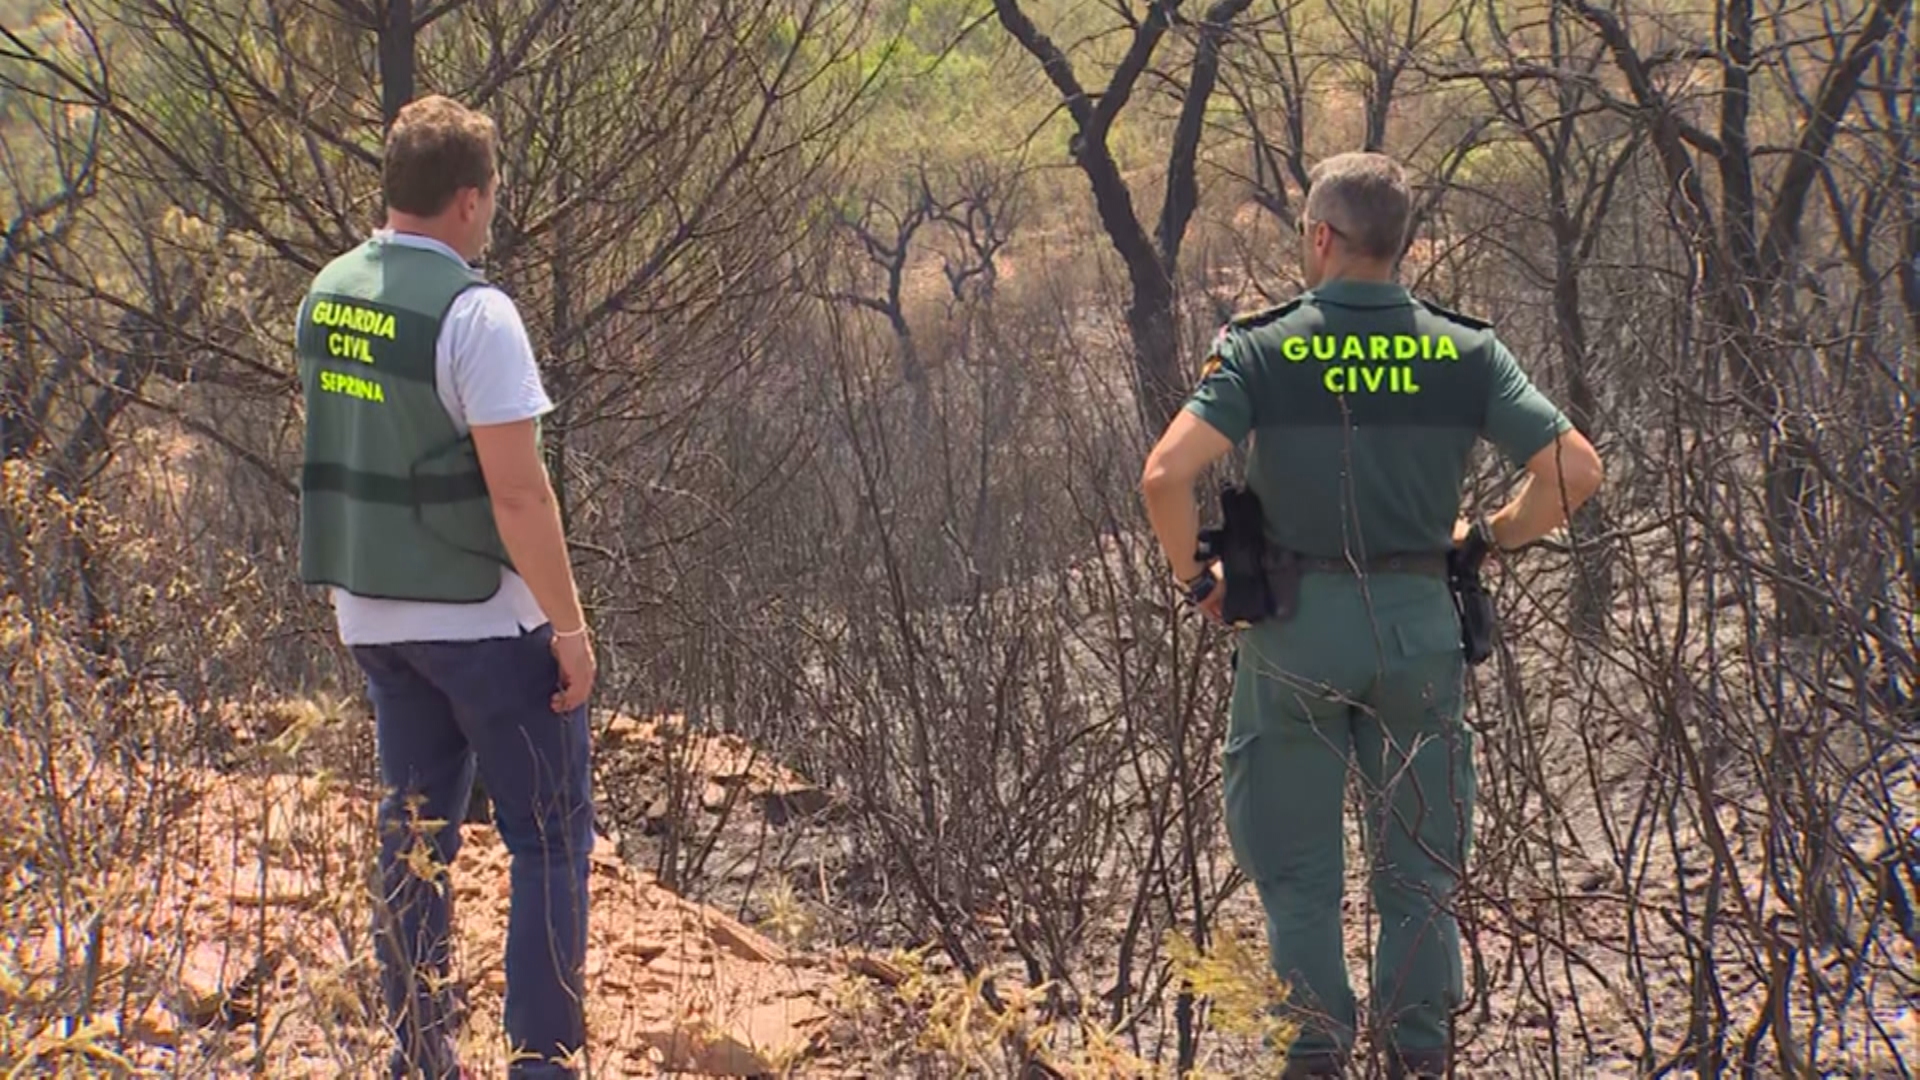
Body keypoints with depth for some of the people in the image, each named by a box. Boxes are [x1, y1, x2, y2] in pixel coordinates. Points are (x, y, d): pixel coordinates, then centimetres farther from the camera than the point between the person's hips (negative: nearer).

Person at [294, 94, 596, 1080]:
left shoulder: (327, 297, 5)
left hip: (371, 615, 7)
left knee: (413, 839, 14)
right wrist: (569, 625, -13)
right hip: (483, 616, -7)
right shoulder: (472, 313, -18)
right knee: (549, 839, 2)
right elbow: (517, 492, -21)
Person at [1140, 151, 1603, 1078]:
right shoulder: (1463, 352, -1)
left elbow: (1165, 474, -19)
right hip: (1418, 620, 2)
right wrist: (1488, 541, 9)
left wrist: (1195, 579, -4)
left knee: (1295, 860, 12)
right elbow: (1575, 468, -5)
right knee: (1419, 860, 13)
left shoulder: (1263, 349, -8)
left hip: (1294, 624, -2)